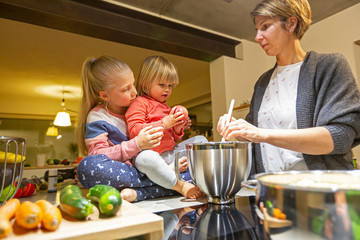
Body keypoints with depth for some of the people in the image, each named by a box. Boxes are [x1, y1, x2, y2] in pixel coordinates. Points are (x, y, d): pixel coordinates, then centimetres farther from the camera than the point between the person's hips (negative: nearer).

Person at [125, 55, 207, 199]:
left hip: (171, 152, 8)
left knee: (200, 140, 5)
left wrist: (178, 129, 2)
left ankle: (177, 166, -19)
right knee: (146, 158, -41)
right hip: (152, 153, -8)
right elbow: (134, 132, -17)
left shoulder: (167, 108, 23)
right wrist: (164, 123, -18)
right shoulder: (139, 104, -2)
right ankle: (181, 186, -29)